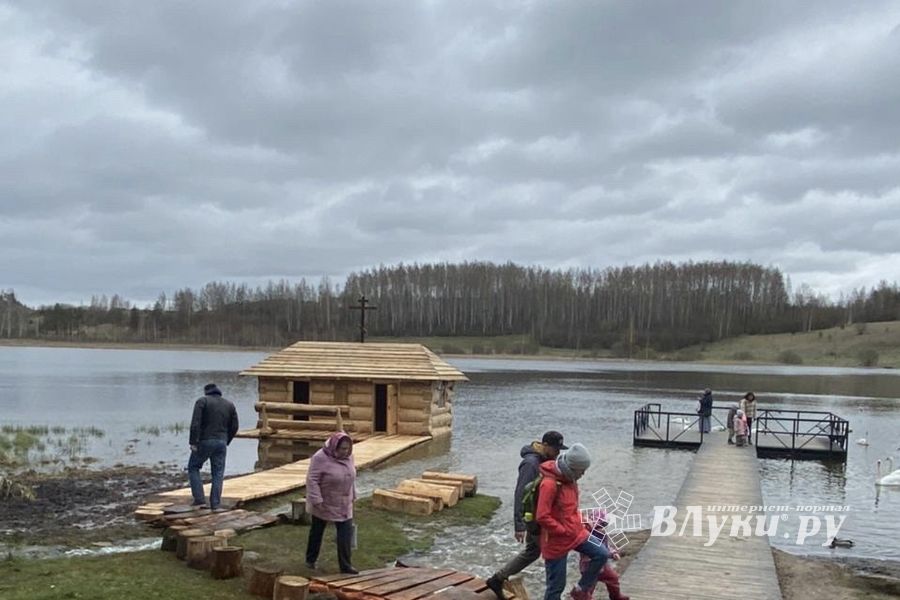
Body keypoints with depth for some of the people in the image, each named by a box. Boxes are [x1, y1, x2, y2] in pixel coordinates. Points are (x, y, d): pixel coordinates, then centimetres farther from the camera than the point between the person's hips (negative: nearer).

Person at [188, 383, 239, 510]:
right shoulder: (229, 404, 12)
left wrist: (193, 442, -13)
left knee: (193, 468, 14)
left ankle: (199, 499, 5)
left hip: (204, 442, -3)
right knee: (218, 474, 9)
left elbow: (195, 423, -13)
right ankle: (215, 505, 5)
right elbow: (234, 427, 9)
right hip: (221, 442, 3)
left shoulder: (202, 401, -1)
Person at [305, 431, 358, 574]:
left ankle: (345, 565, 4)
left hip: (343, 505, 5)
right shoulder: (320, 458, -24)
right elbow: (312, 480, -24)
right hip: (323, 503, -5)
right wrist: (317, 501, -26)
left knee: (346, 532, -3)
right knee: (317, 531, 14)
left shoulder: (348, 457, -4)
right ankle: (311, 559, 33)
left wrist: (352, 497, 11)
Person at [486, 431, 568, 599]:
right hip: (534, 516, -10)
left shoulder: (546, 460, 4)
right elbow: (520, 495, -26)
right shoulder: (530, 463, -24)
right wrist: (519, 525, -27)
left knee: (531, 551, 18)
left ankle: (497, 579, 25)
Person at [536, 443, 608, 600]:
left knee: (602, 554, 2)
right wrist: (564, 531, -18)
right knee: (556, 585, 3)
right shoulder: (550, 484, -26)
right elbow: (542, 517, -26)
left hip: (576, 532, 8)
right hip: (557, 540, -8)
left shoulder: (569, 478, 2)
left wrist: (578, 520, 6)